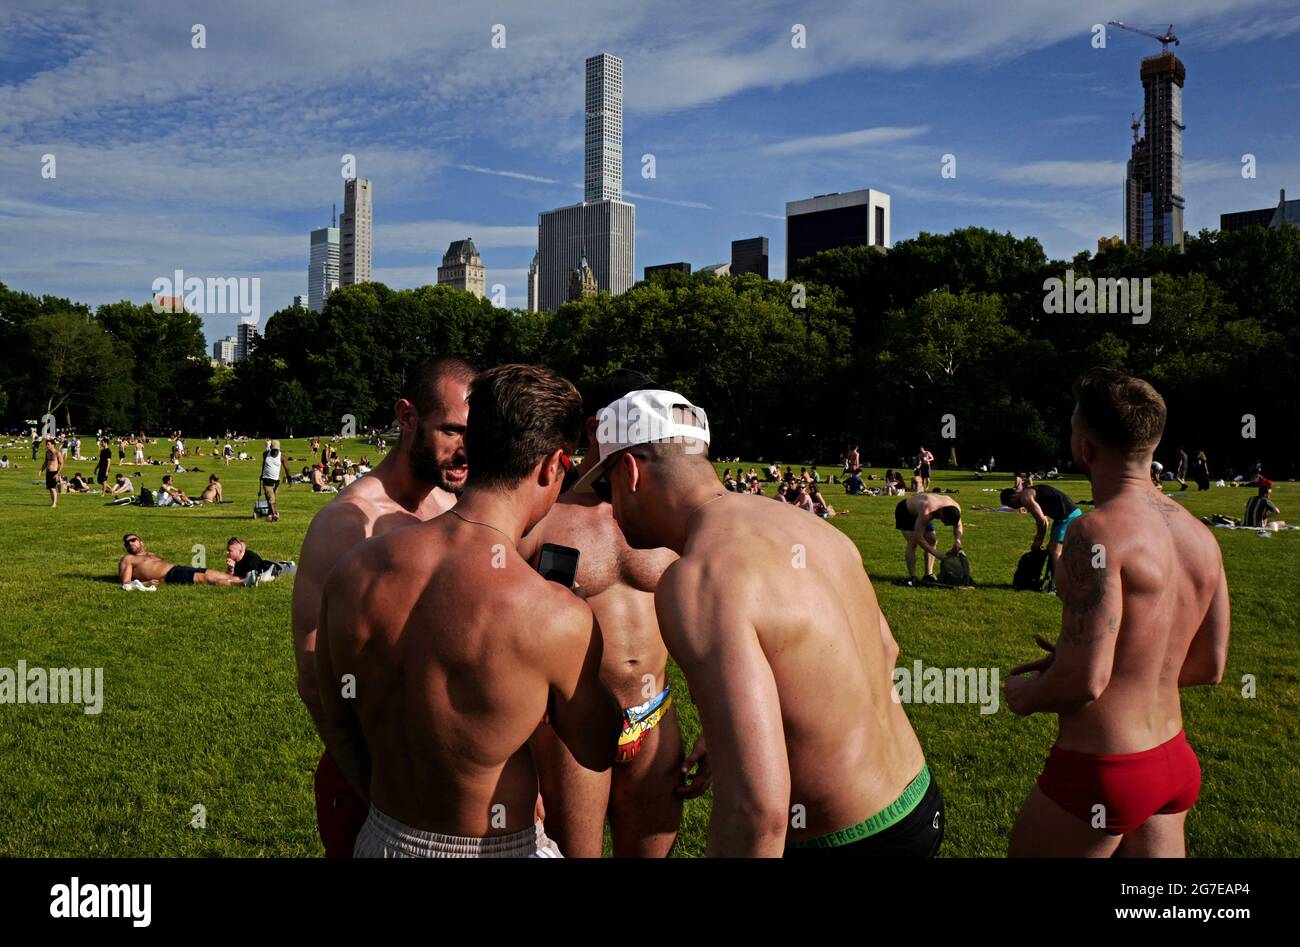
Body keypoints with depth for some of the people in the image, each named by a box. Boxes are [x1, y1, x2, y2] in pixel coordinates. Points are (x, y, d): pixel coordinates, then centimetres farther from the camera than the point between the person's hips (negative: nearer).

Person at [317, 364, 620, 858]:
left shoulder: (354, 569, -10)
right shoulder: (557, 617, -25)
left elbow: (337, 725, 2)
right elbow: (598, 753, -7)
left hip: (383, 840, 4)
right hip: (498, 847, -4)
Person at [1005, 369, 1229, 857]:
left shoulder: (1098, 531, -21)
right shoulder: (1201, 536, 3)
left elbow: (1085, 682, -25)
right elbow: (1209, 667, 13)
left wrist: (1026, 695, -3)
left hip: (1099, 772, -7)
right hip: (1177, 763, 8)